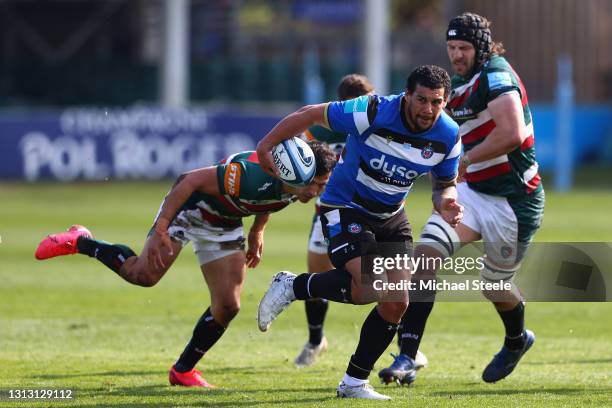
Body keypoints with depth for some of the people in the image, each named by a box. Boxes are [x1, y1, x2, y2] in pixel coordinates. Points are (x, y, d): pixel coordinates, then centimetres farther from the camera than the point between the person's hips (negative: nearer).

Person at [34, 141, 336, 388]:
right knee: (144, 274, -18)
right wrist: (161, 227, -34)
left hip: (224, 224, 7)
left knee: (228, 305, -2)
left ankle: (184, 370, 15)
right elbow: (193, 180, -34)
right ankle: (79, 242, 7)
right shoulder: (251, 174, -40)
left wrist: (257, 232, 13)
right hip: (189, 208, -7)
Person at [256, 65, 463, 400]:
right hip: (345, 207, -6)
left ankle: (354, 383, 11)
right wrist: (266, 145, -14)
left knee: (396, 303, -4)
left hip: (390, 217, 6)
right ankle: (292, 287, -1)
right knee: (368, 289, -26)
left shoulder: (448, 136, -10)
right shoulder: (373, 113, -27)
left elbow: (445, 184, 6)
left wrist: (446, 203, -18)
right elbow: (311, 114, -17)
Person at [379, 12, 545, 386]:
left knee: (495, 287, 10)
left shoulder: (496, 75, -18)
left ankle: (517, 340, 46)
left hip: (513, 201, -7)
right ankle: (407, 358, -17)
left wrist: (464, 159, -22)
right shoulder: (457, 85, 10)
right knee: (425, 254, -15)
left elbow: (512, 134, -30)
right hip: (472, 191, 7)